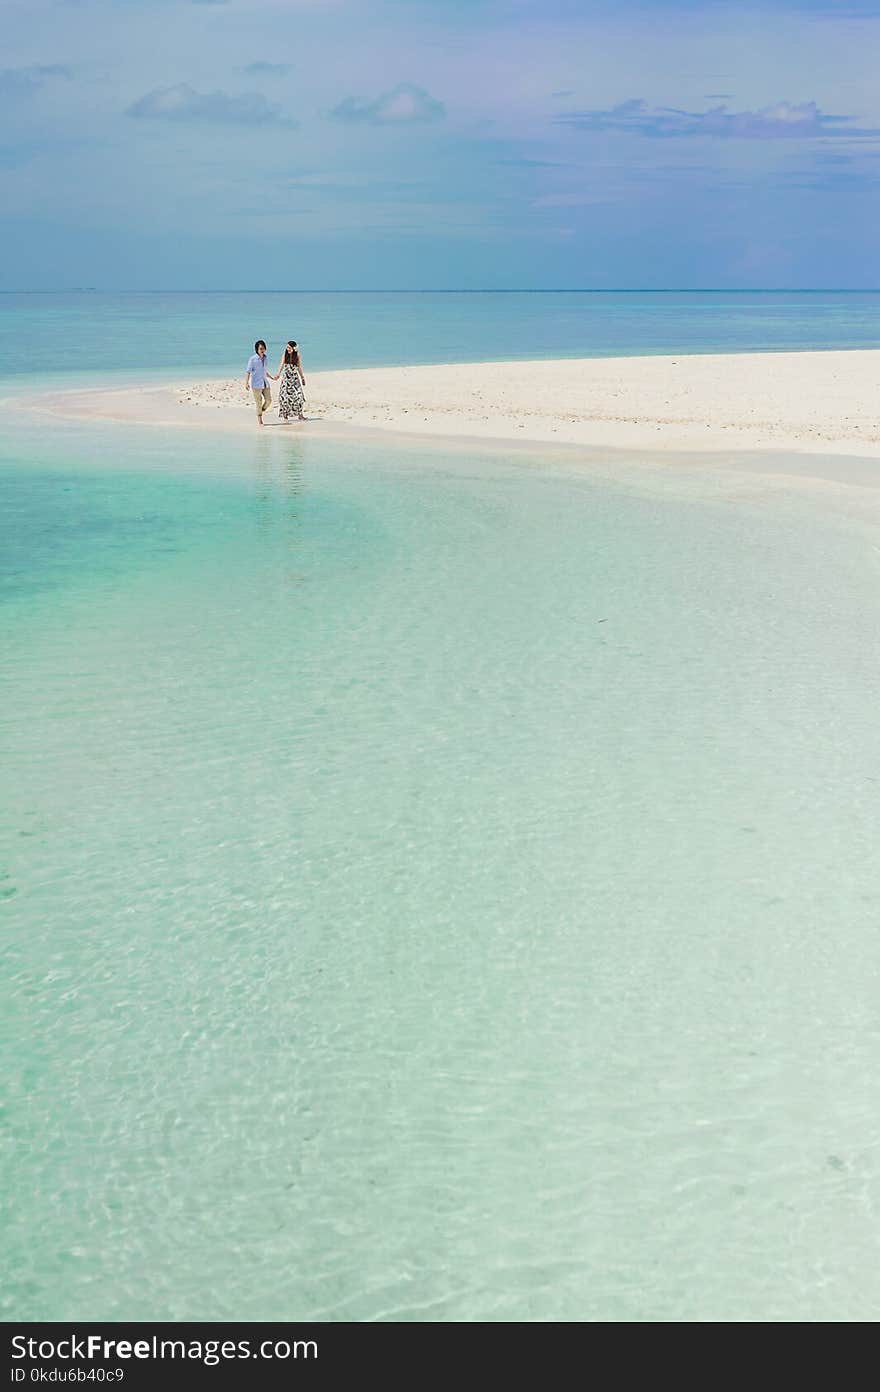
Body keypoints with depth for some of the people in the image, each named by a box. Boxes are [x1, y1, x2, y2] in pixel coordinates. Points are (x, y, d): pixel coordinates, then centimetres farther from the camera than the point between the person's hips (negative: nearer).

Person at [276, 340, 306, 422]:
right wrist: (278, 374, -22)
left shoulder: (297, 356, 2)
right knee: (285, 395, -1)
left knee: (298, 395, -10)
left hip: (295, 377, 0)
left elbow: (299, 367, 10)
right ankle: (285, 415, 10)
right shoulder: (284, 355, 1)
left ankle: (300, 415, -4)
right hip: (286, 377, 0)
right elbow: (281, 365, -6)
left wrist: (302, 378, 14)